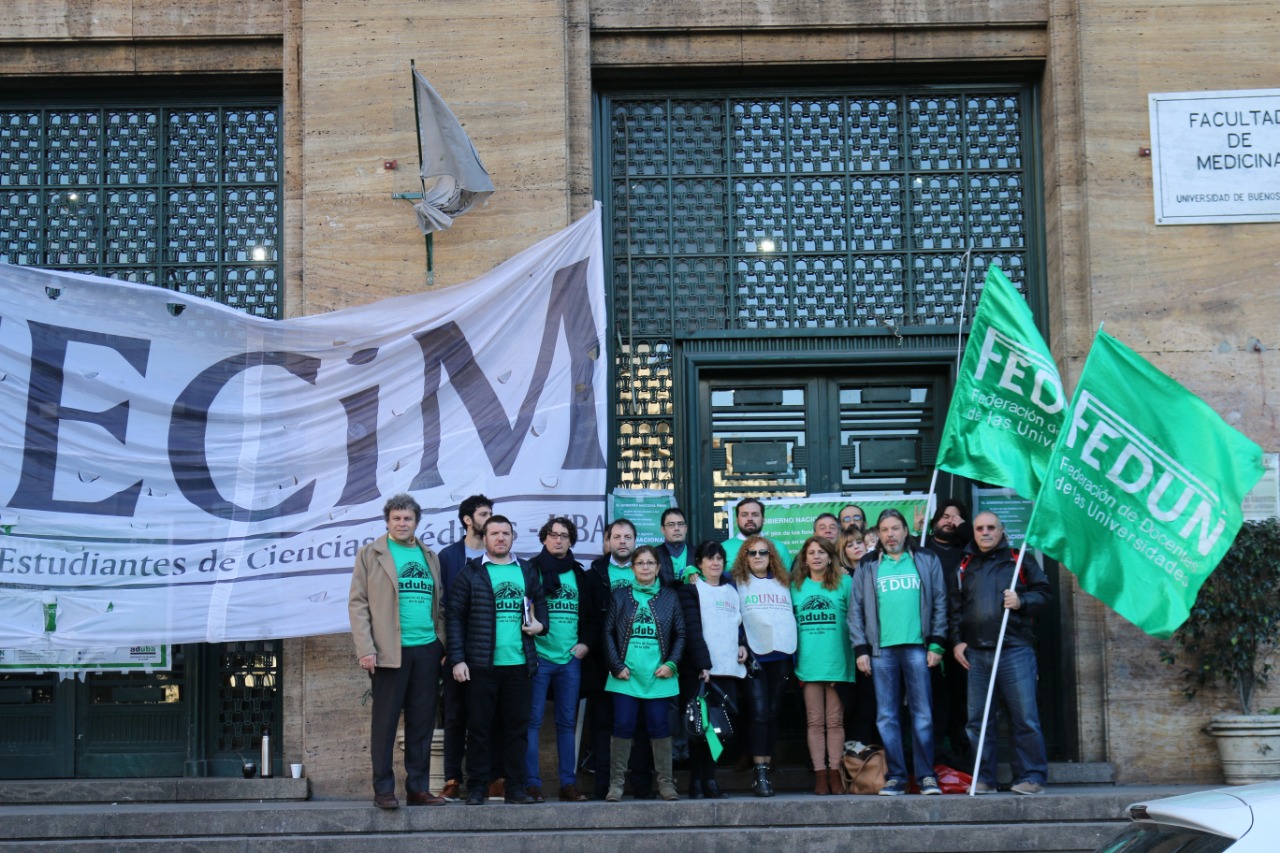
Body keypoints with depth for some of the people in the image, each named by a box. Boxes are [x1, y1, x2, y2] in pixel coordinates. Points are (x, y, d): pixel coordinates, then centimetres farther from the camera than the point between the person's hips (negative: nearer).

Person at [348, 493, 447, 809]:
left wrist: (443, 645, 7)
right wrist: (365, 649, -11)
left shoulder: (430, 557, 16)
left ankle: (418, 788, 13)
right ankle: (383, 790, 5)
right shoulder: (370, 554, 4)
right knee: (385, 723, -1)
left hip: (427, 650, 4)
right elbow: (358, 603, -1)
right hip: (390, 651, -4)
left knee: (422, 724, 7)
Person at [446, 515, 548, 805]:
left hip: (519, 663, 3)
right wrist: (457, 659, -8)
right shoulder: (471, 572, 1)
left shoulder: (527, 571, 13)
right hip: (481, 665, -3)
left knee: (517, 727, 6)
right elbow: (454, 616, -1)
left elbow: (540, 601, 26)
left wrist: (540, 624, 3)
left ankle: (515, 788, 14)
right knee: (479, 727, 2)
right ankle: (476, 789, 9)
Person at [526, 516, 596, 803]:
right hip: (539, 657, -4)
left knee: (568, 721, 7)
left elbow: (591, 614, 18)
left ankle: (568, 783, 11)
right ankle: (531, 783, 0)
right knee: (533, 720, -4)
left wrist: (585, 642, 4)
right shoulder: (532, 570, 1)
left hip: (571, 658, 4)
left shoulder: (578, 574, 14)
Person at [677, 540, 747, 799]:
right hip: (700, 670, -5)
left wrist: (742, 644, 6)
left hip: (729, 670, 5)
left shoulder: (732, 590, 21)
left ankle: (710, 779, 6)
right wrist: (702, 665, -16)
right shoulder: (691, 590, 3)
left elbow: (740, 623, 28)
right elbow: (692, 630, -6)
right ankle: (697, 782, -2)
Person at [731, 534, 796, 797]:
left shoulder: (783, 583, 16)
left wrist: (795, 655, 13)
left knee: (773, 712, 3)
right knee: (759, 712, -11)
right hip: (754, 656, -3)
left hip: (781, 656, 3)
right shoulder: (738, 583, 7)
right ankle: (758, 773, -10)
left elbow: (794, 617, 18)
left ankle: (767, 768, 9)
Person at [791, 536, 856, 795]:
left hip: (837, 661, -2)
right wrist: (793, 660, 10)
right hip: (809, 663, 2)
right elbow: (789, 623, 16)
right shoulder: (796, 587, 11)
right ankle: (820, 774, 5)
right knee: (815, 722, 3)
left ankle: (835, 773, 6)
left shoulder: (845, 583, 4)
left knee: (835, 721, 2)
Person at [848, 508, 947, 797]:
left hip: (917, 647, -1)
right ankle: (895, 777, 7)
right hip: (881, 650, 1)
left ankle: (926, 776, 4)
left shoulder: (927, 562, 11)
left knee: (923, 715, -2)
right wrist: (861, 649, 2)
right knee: (886, 717, 2)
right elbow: (855, 610, 10)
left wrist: (936, 644, 0)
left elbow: (940, 604, 9)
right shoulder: (867, 567, 12)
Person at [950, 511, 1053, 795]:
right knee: (978, 720, 5)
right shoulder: (964, 567, 17)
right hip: (975, 653, 3)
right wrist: (956, 641, 8)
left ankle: (1031, 777, 1)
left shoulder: (1020, 561, 9)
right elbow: (955, 606, 18)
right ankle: (984, 779, 12)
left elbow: (1045, 593, 8)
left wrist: (1022, 601, -10)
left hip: (1015, 651, -3)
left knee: (1025, 717, -6)